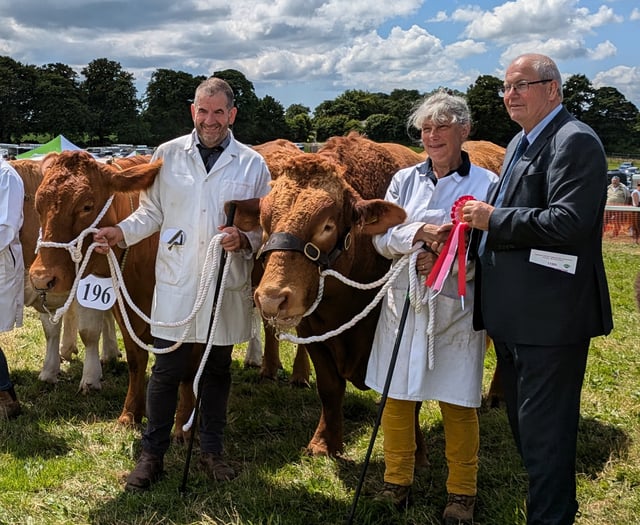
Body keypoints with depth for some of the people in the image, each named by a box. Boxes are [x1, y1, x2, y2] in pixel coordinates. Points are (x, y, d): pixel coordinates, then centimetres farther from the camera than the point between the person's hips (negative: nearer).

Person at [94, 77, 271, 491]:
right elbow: (153, 211, 9)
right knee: (166, 370, 4)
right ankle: (152, 455, 19)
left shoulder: (253, 164, 2)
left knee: (218, 370, 13)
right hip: (176, 285, 0)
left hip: (228, 288, 1)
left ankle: (212, 450, 29)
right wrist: (123, 232, -8)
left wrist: (244, 240, -16)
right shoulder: (168, 155, 3)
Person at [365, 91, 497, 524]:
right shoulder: (405, 180, 8)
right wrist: (418, 233, -16)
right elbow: (381, 238, 3)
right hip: (403, 304, 3)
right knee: (398, 396, 8)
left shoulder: (487, 183, -1)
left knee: (458, 403, 4)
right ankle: (397, 484, 24)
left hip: (457, 307, -3)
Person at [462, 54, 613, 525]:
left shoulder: (575, 141, -13)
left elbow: (568, 222, -25)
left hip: (551, 317, -10)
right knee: (524, 426, 20)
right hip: (514, 317, 10)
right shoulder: (521, 143, 17)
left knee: (544, 432, -2)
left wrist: (494, 219, -17)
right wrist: (482, 219, 7)